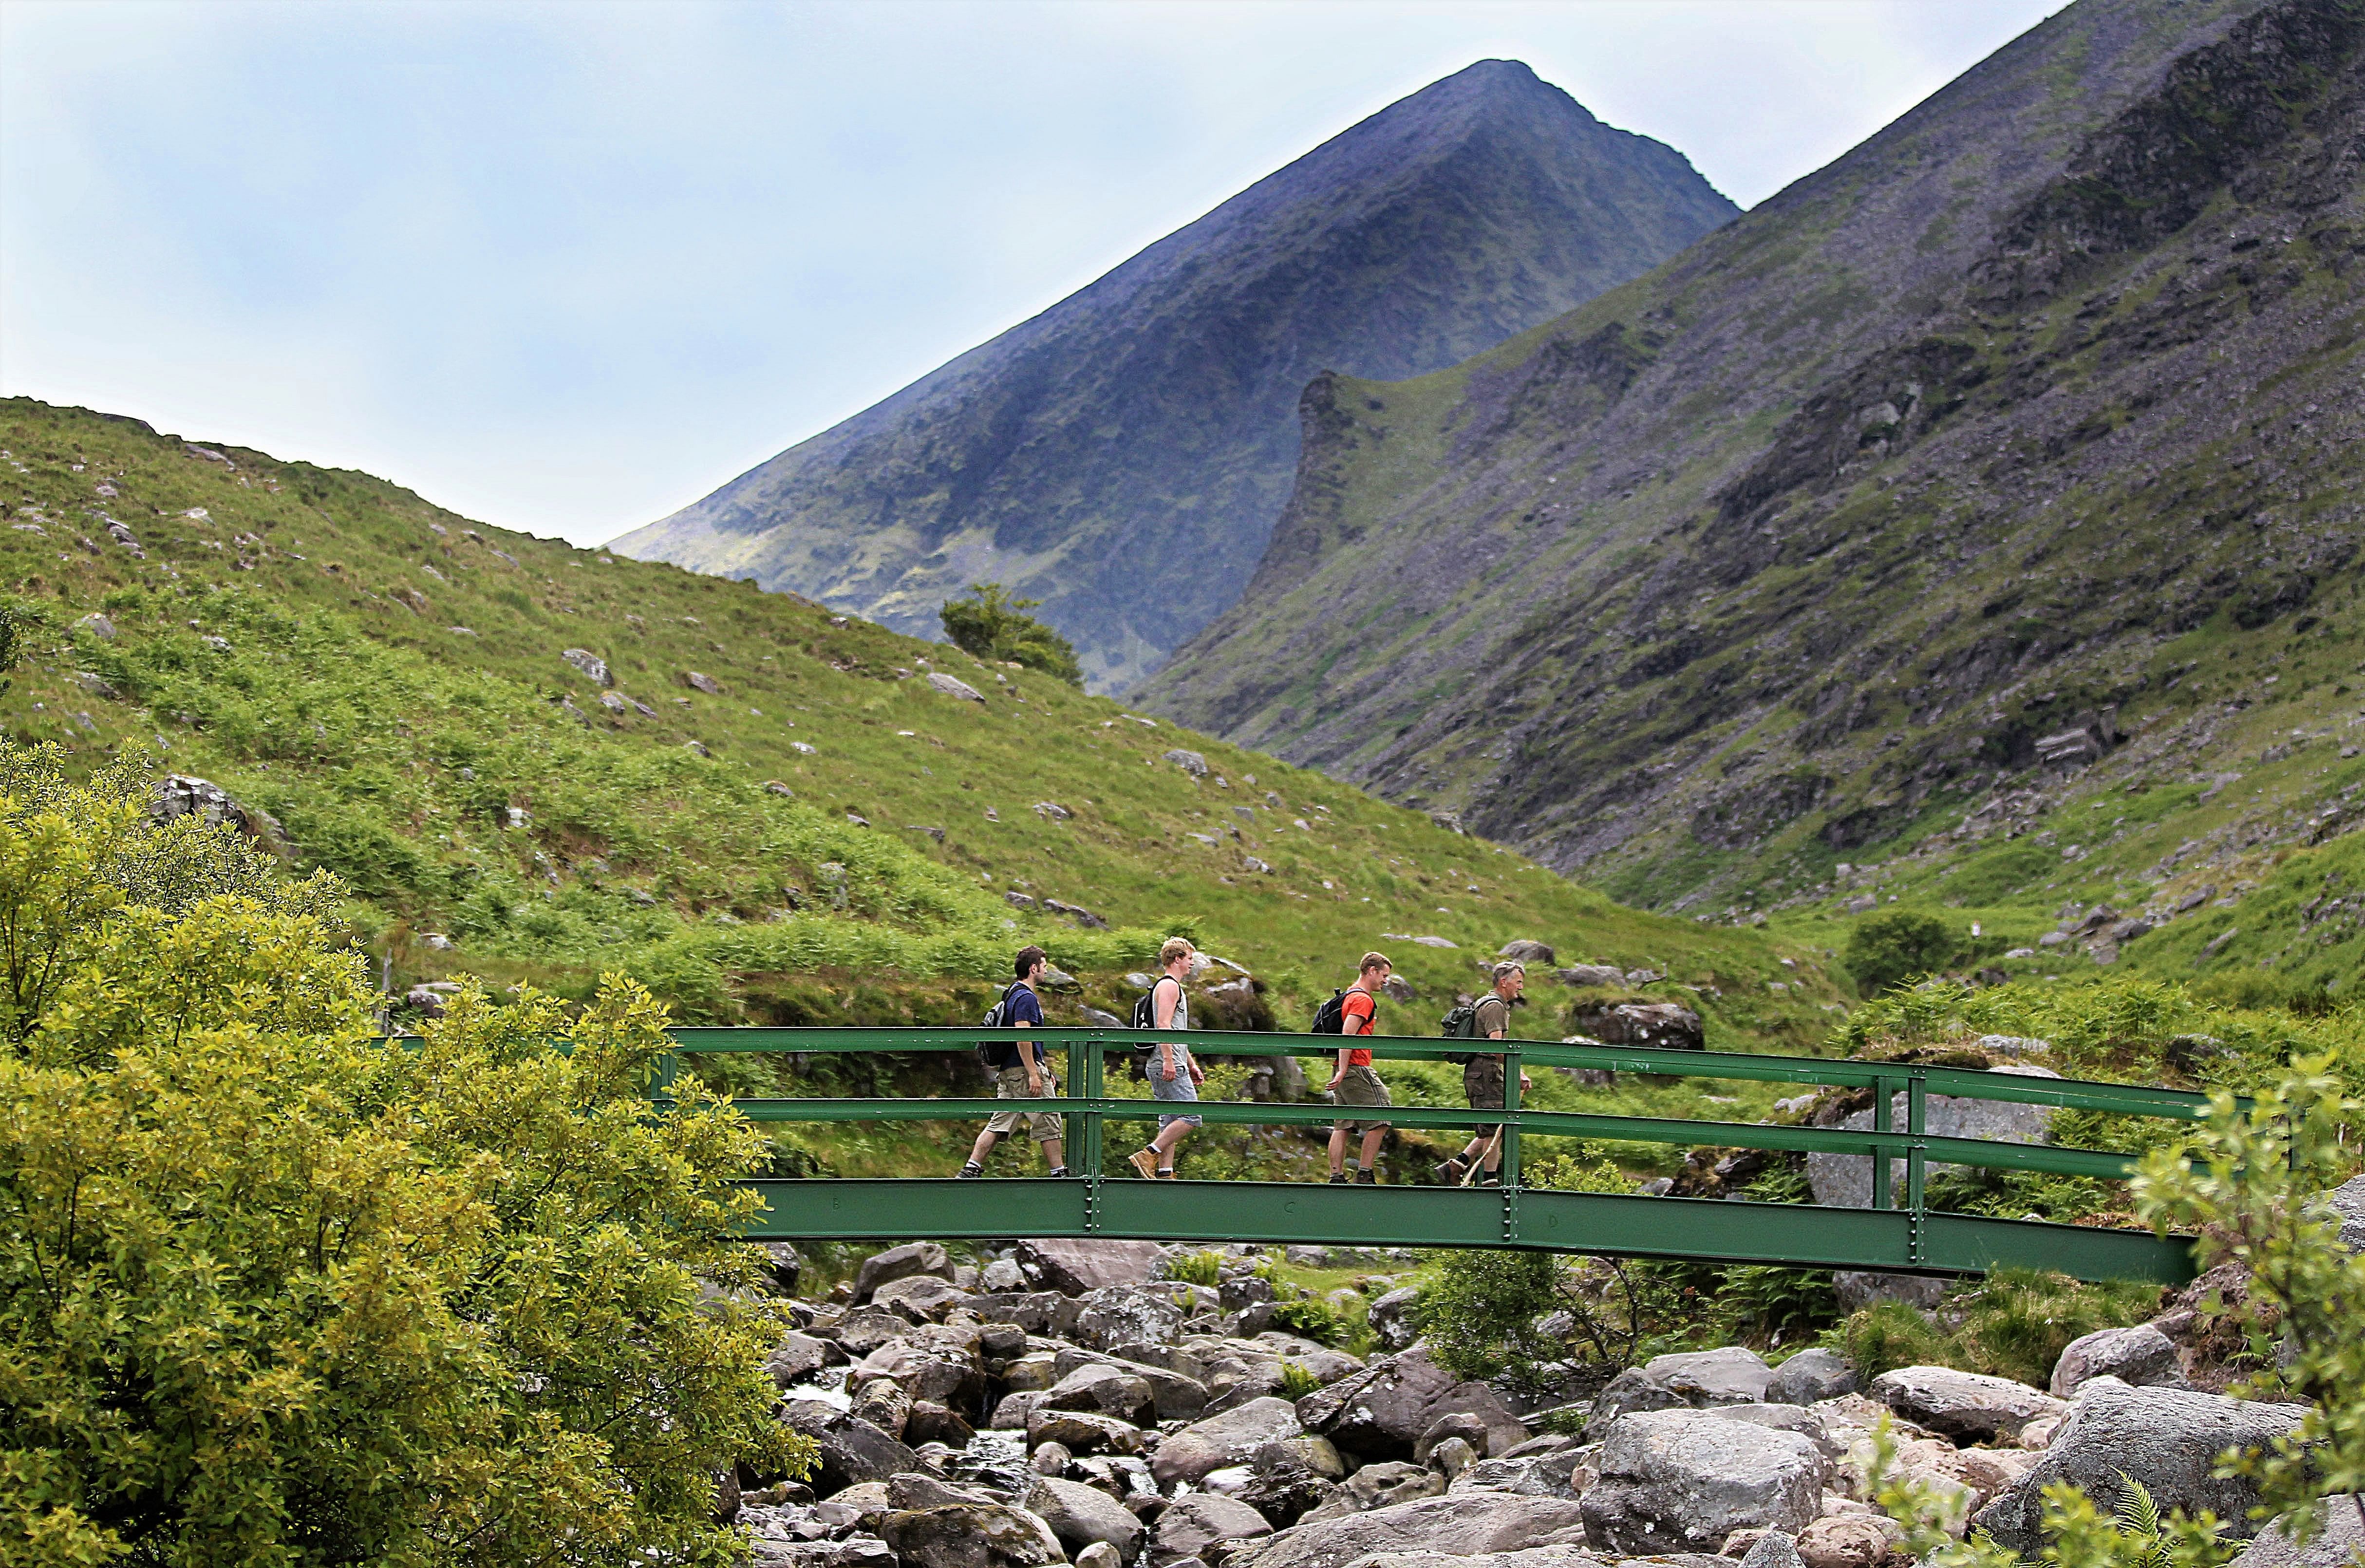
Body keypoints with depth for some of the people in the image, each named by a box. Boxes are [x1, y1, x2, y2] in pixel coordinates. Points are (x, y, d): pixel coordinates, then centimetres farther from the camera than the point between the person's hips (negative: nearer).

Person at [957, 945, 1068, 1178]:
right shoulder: (1027, 998, -13)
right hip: (1024, 1071, -9)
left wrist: (1044, 1071, 31)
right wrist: (1034, 1074, -24)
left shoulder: (1012, 995, 20)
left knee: (999, 1124, 6)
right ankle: (1059, 1174, 4)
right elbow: (1022, 1036, -23)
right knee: (1048, 1124, 0)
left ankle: (971, 1170, -1)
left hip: (1008, 1072, 9)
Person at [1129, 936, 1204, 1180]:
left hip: (1170, 1066, 11)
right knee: (1191, 1116, -13)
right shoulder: (1168, 986, -8)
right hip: (1169, 1066, -11)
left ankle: (1165, 1173, 5)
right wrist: (1169, 1061, -26)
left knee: (1171, 1122, 8)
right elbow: (1163, 1026, -19)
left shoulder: (1173, 987, 25)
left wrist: (1192, 1066, 30)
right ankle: (1148, 1155, -16)